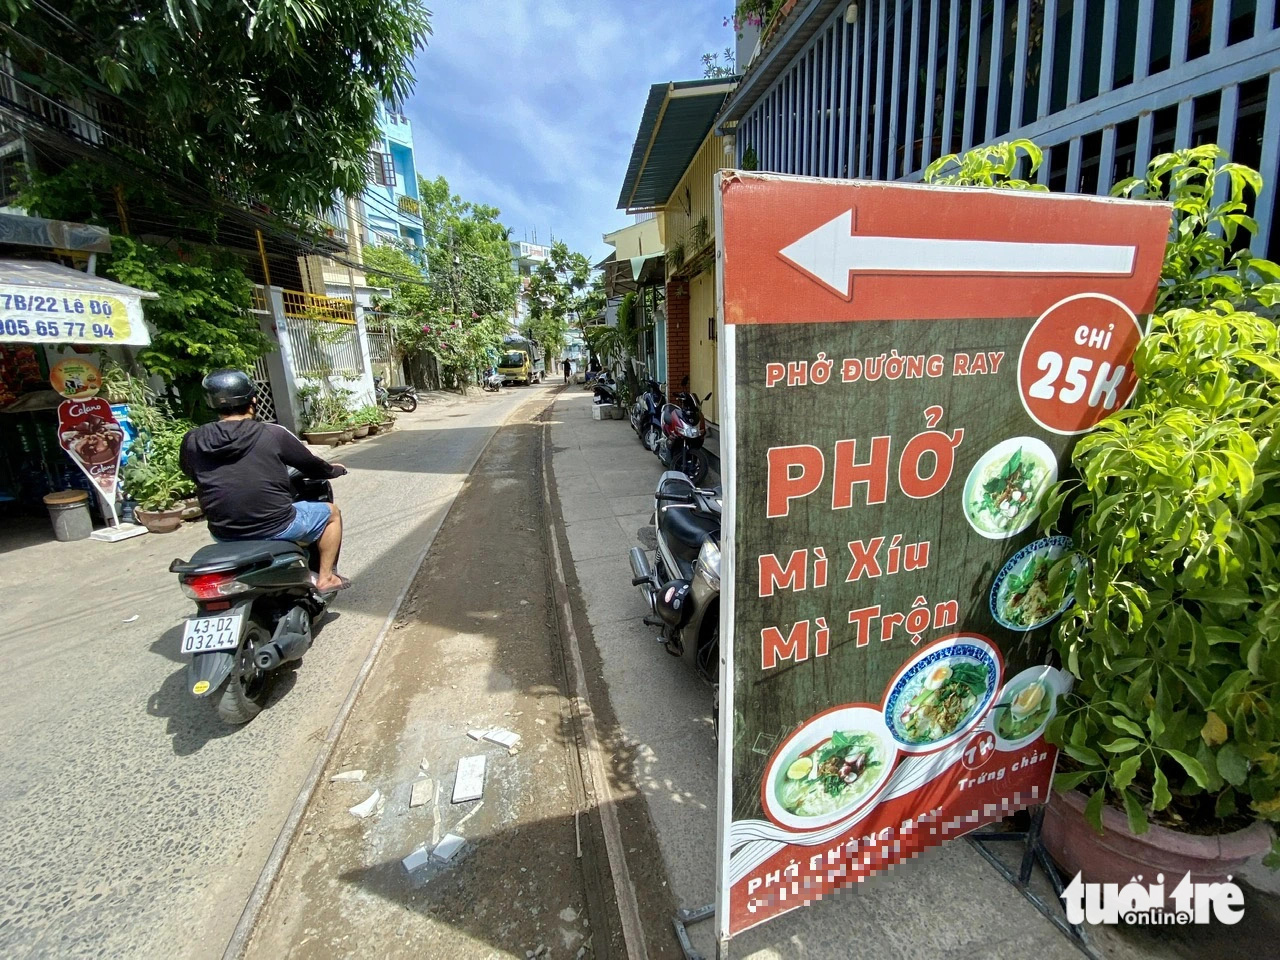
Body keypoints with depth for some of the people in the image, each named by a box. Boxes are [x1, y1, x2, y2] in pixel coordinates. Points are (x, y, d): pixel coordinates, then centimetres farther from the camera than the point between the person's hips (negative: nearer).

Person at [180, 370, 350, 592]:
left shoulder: (192, 441, -1)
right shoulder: (273, 434, -11)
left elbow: (190, 471, 19)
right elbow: (310, 465, 2)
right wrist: (334, 469, 24)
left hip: (224, 534, 5)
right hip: (275, 527, -5)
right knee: (331, 512, 19)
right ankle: (326, 577, 18)